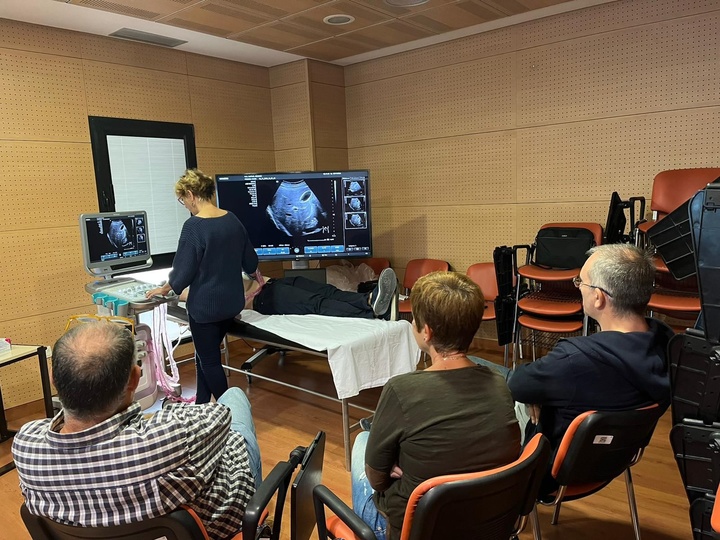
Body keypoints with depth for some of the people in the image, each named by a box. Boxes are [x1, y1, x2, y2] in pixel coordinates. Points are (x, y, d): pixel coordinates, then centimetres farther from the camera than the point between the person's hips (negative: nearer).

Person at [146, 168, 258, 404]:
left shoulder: (193, 226, -19)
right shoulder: (232, 220, 2)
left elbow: (184, 270, -16)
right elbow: (250, 260, 11)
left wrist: (164, 289, 3)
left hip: (205, 305, -7)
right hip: (232, 302, 7)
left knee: (210, 360, 11)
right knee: (205, 355, 22)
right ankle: (201, 406, 34)